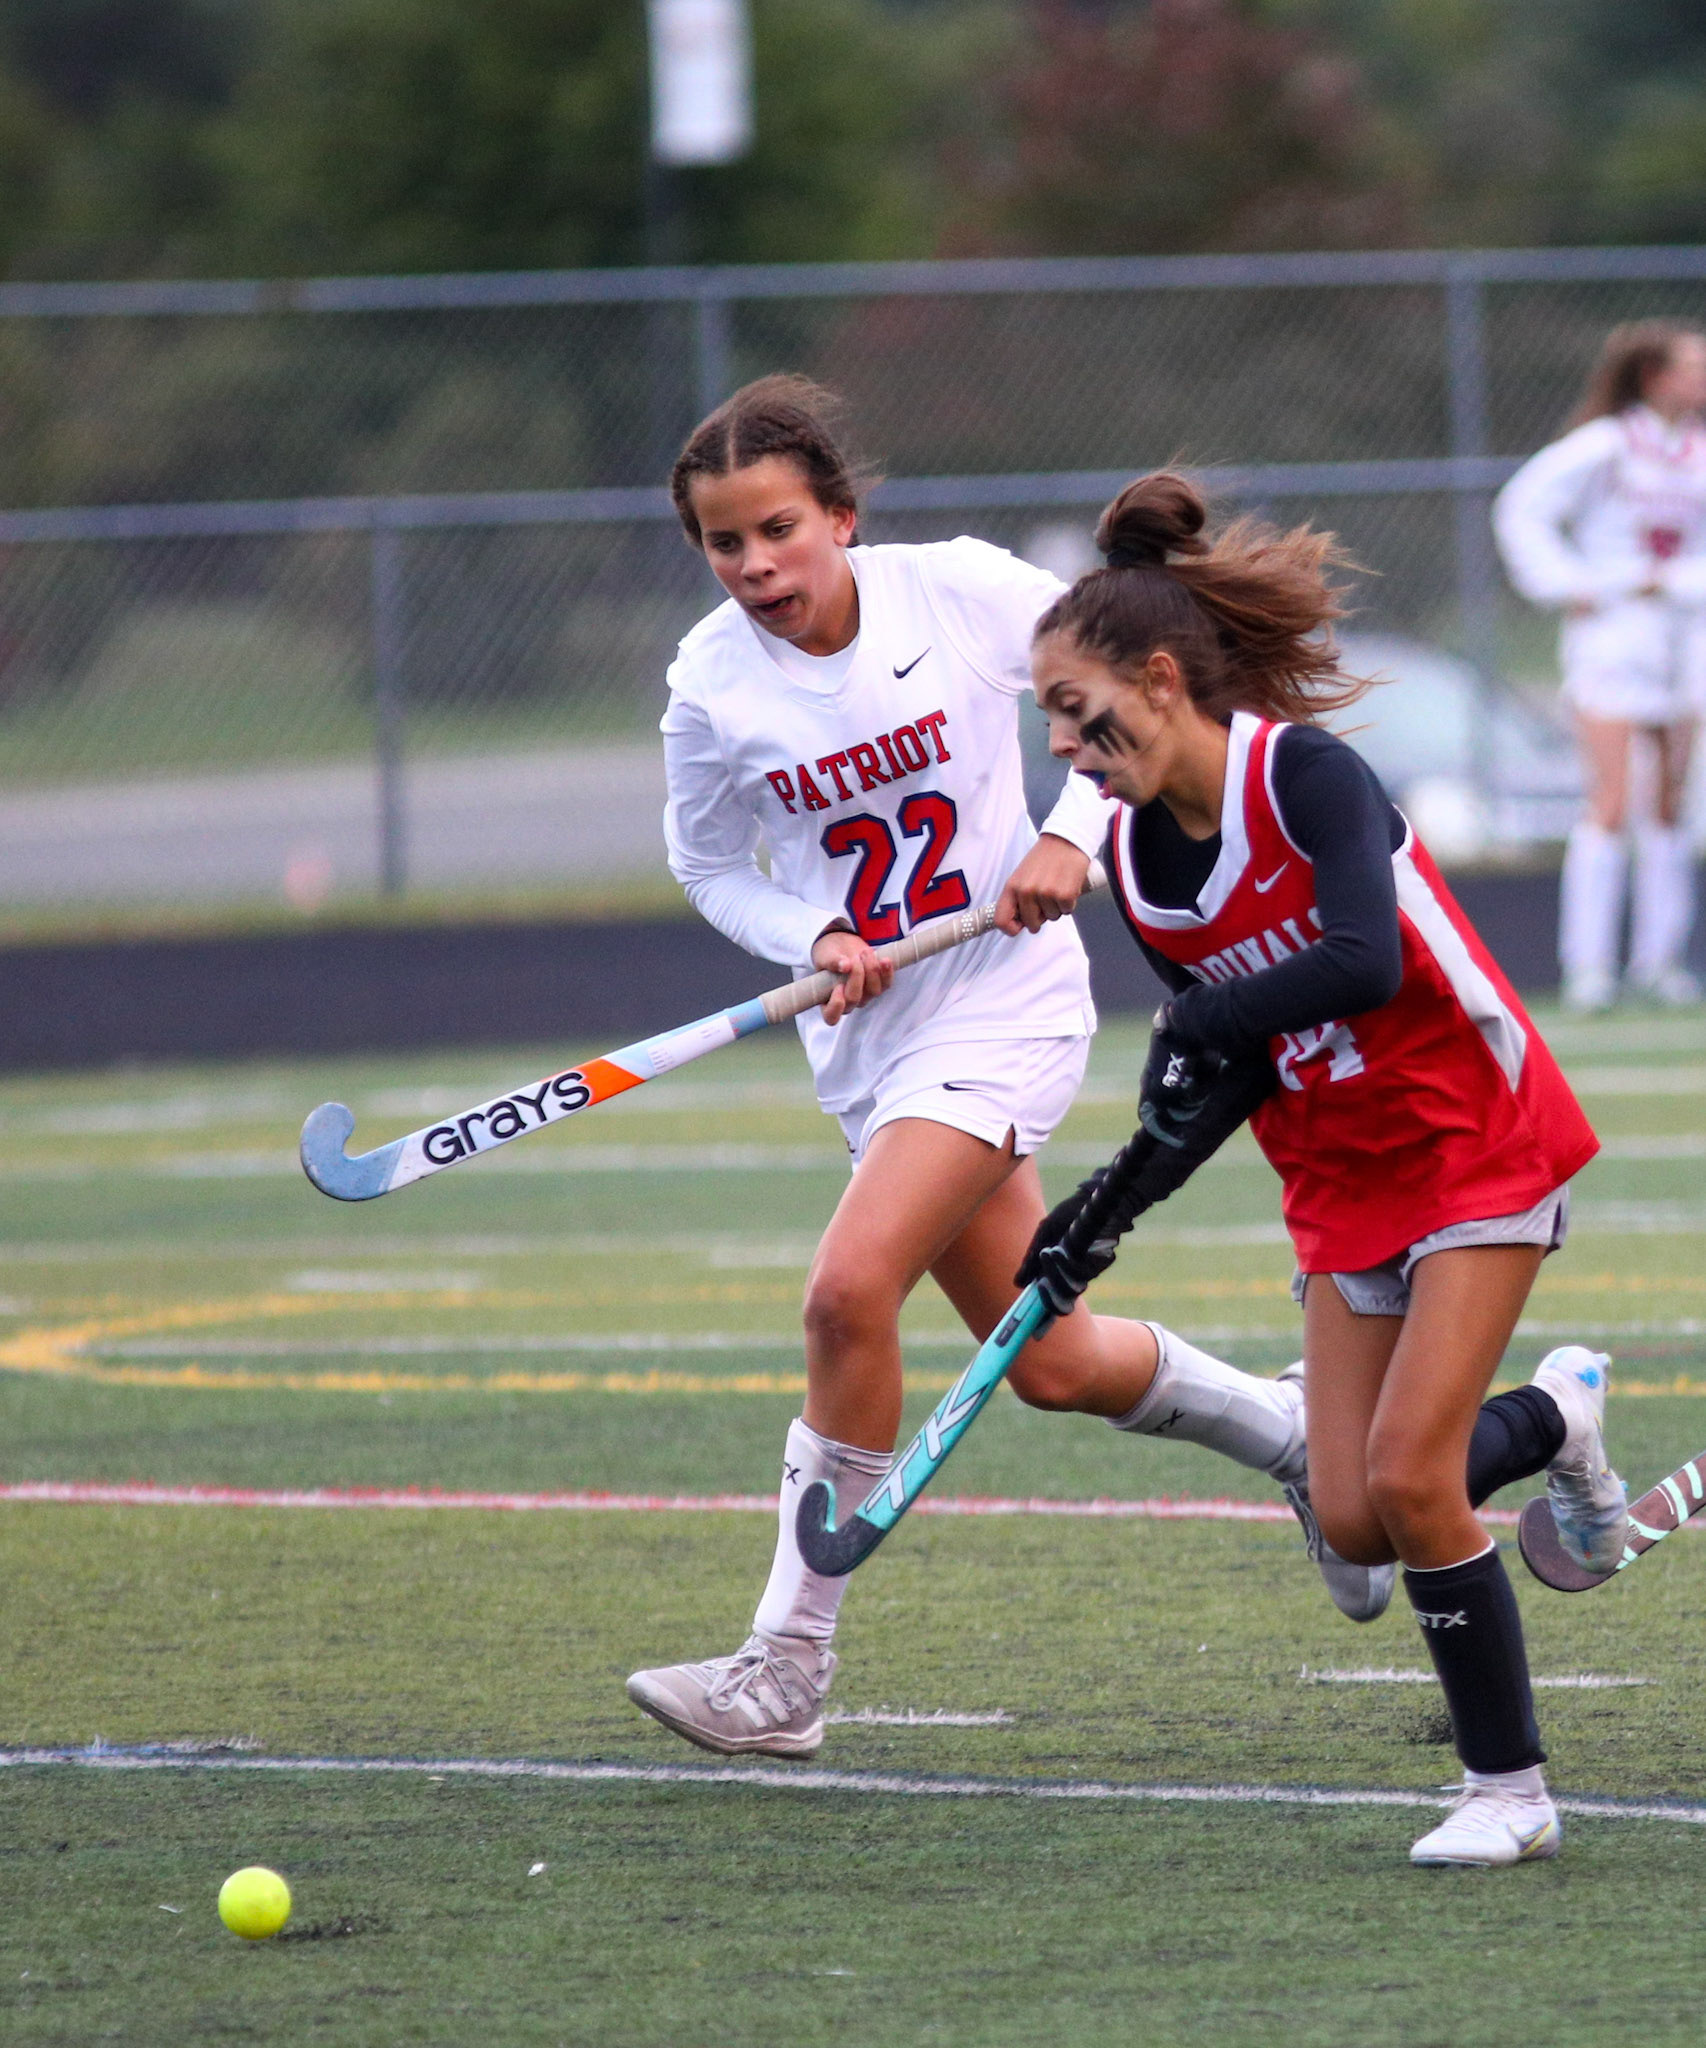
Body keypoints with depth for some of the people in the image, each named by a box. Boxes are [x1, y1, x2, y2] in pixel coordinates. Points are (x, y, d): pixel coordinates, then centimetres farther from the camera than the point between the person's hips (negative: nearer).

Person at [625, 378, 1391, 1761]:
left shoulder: (959, 591, -14)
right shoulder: (713, 686, -7)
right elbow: (713, 868, 9)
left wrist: (1071, 834, -13)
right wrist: (813, 941, -10)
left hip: (1003, 1007, -4)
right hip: (867, 1037, 4)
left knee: (849, 1290, -22)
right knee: (1048, 1363, 10)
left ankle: (786, 1673, -16)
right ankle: (1295, 1434, 39)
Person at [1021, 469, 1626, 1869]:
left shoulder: (1301, 770, -22)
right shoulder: (1132, 858, -1)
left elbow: (1362, 965, -36)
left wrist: (1197, 1029, -24)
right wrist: (1110, 1207, 1)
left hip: (1480, 1142, -7)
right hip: (1340, 1182, 7)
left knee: (1409, 1478, -15)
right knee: (1355, 1522, -1)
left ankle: (1509, 1790, 0)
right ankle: (1553, 1416, 29)